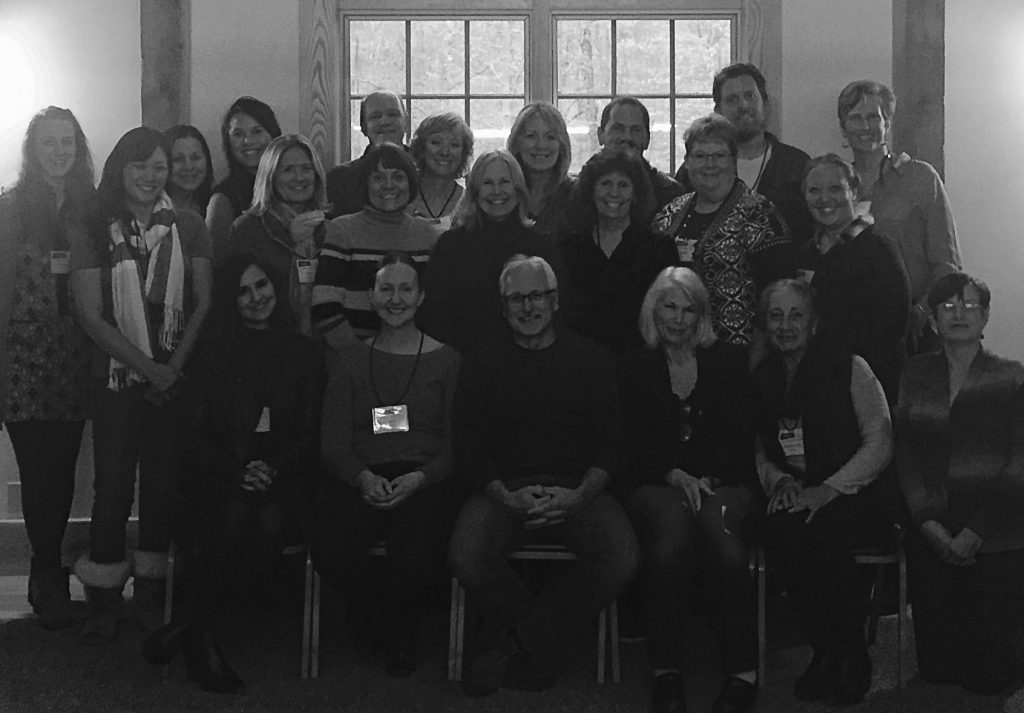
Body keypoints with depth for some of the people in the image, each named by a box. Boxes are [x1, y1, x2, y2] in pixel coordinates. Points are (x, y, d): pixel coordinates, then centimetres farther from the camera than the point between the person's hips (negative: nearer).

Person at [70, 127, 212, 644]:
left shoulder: (187, 228, 4)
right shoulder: (94, 232, 0)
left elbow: (204, 305, 2)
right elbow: (91, 316, -5)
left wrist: (175, 367, -9)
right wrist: (149, 367, -12)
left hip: (176, 377, 1)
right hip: (118, 377, -1)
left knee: (163, 483, 5)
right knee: (113, 488, -2)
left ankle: (152, 591, 18)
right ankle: (103, 600, 10)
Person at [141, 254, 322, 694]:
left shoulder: (303, 352, 12)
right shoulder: (213, 353, 11)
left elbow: (310, 436, 7)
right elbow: (197, 434, 5)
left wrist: (273, 468, -13)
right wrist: (237, 471, -14)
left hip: (283, 477, 0)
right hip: (220, 475, 0)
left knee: (270, 521, -33)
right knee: (235, 515, -34)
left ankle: (190, 626, -20)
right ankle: (202, 639, -21)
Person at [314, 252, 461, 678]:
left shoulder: (446, 360, 13)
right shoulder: (349, 360, 18)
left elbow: (458, 445, 6)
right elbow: (334, 443, 10)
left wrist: (419, 478, -14)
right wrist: (364, 477, -12)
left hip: (427, 479, -1)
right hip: (361, 479, 2)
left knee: (415, 558, -34)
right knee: (330, 552, -31)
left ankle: (402, 632, 3)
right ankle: (371, 619, 5)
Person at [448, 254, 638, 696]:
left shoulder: (590, 361, 10)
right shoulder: (481, 364, 9)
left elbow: (609, 444, 5)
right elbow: (467, 448, 3)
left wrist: (579, 496, -14)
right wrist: (508, 498, -15)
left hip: (576, 490, 1)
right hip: (504, 489, 0)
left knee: (621, 559, -28)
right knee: (466, 558, -30)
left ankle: (517, 641, -8)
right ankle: (541, 640, -1)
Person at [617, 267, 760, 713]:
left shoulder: (730, 361, 17)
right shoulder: (633, 368, 16)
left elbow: (740, 437, 8)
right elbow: (635, 442, 6)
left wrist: (708, 481, -10)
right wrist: (675, 476, -13)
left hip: (724, 482, 1)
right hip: (654, 484, 0)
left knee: (721, 538, -36)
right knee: (670, 539, -37)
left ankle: (743, 675, -31)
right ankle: (666, 674, -31)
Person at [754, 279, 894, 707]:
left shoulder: (849, 368, 0)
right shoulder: (761, 379, 12)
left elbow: (880, 443, -6)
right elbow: (756, 451, 15)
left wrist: (828, 489, -17)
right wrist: (778, 480, -8)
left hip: (855, 499, -3)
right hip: (792, 499, 3)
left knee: (821, 532, -35)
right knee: (778, 532, -31)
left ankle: (852, 661, -14)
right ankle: (826, 653, -14)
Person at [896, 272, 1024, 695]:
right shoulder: (916, 375, 8)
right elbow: (906, 454, 2)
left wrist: (974, 533, -14)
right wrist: (930, 524, -10)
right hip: (931, 532, 2)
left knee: (987, 674, -2)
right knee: (936, 667, 1)